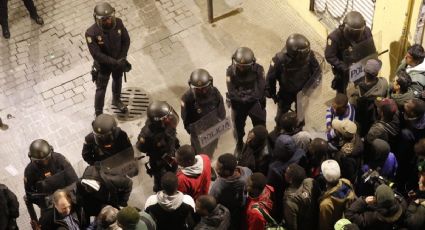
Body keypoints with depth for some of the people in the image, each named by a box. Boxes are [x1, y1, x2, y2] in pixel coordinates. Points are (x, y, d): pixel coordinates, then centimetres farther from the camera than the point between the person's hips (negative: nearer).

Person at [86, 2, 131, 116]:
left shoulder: (118, 23, -22)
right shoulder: (91, 33, -33)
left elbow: (126, 40, -9)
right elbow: (96, 54, -29)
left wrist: (122, 59, -18)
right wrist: (115, 62, -30)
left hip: (118, 61, 4)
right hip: (103, 65, -4)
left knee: (118, 81, 29)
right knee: (101, 89, 12)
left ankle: (116, 100, 58)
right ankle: (99, 114, 31)